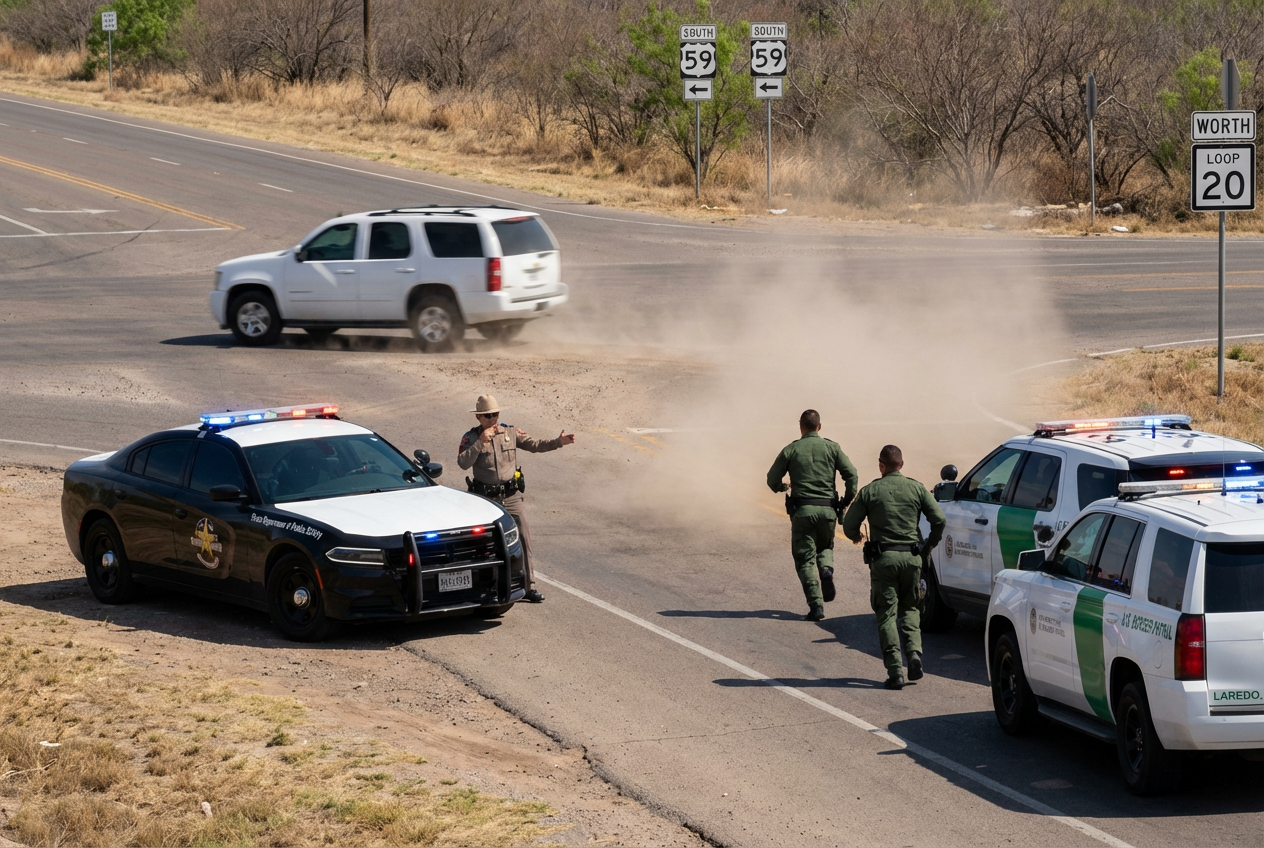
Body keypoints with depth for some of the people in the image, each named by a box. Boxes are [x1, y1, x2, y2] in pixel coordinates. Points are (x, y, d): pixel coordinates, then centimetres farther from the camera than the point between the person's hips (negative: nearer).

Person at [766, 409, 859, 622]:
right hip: (827, 509, 2)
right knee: (825, 547, 26)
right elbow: (851, 474, -3)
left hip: (802, 510, -2)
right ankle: (826, 568, -8)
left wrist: (782, 487, 29)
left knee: (805, 559, 3)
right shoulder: (831, 447, 5)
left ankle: (816, 605, -8)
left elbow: (772, 479, 7)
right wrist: (848, 499, 11)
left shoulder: (791, 450, 3)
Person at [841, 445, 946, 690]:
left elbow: (849, 525, 1)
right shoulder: (916, 488, 3)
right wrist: (931, 543, 18)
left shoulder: (870, 491, -1)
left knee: (887, 614, 2)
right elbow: (939, 519, 0)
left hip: (883, 558, -2)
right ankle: (915, 652, -3)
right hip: (911, 558, 2)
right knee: (909, 608, 19)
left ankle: (895, 670, -7)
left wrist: (856, 537, 25)